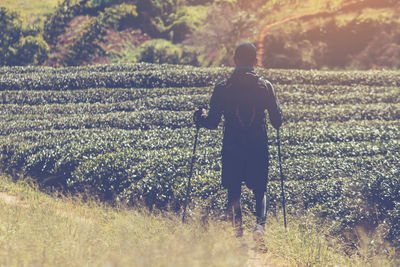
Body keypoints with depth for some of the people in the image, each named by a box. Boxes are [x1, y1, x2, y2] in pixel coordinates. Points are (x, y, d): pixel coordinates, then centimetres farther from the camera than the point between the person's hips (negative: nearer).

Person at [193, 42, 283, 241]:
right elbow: (277, 122, 0)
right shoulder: (265, 87, -4)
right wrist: (277, 113, 23)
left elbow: (212, 122, -4)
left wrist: (200, 117, 17)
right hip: (258, 149, 1)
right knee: (259, 191, 12)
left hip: (232, 150, -1)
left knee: (233, 193, 11)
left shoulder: (222, 89, -6)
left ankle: (237, 229, -1)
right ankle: (260, 223, -13)